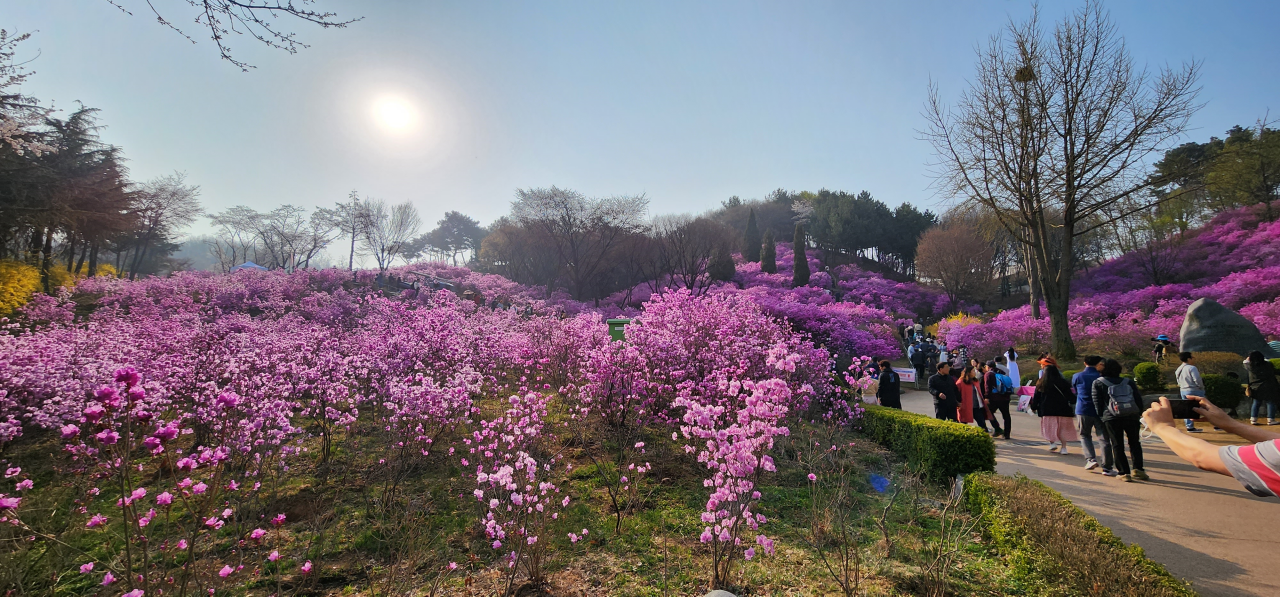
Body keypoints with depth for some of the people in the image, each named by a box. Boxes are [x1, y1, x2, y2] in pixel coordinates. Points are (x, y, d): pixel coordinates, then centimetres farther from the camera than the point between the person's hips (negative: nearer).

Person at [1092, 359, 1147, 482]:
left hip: (1111, 418, -3)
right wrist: (1138, 414, 18)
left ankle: (1124, 472, 0)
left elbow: (1097, 403, 3)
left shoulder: (1098, 383, 5)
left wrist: (1101, 415, 13)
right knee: (1134, 443, 17)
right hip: (1131, 416, 3)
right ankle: (1137, 468, 6)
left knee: (1117, 445, 3)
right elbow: (1139, 400, 11)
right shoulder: (1129, 382, 14)